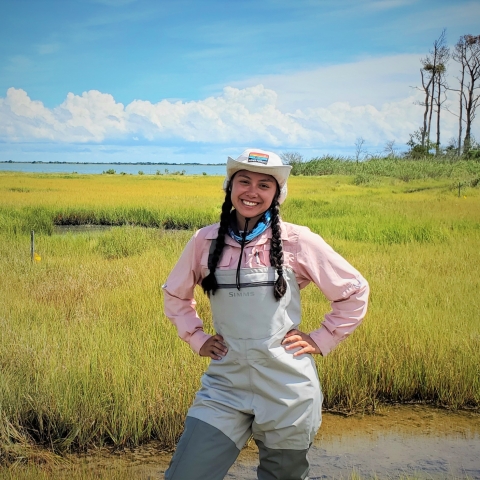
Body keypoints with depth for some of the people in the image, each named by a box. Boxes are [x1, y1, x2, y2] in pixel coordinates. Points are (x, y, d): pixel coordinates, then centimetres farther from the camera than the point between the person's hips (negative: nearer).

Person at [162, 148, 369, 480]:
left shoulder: (297, 241, -5)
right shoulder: (205, 241, 2)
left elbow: (355, 291, 4)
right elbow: (175, 294, 19)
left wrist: (322, 340, 0)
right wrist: (196, 338, 8)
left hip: (287, 388, -1)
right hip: (226, 385, 2)